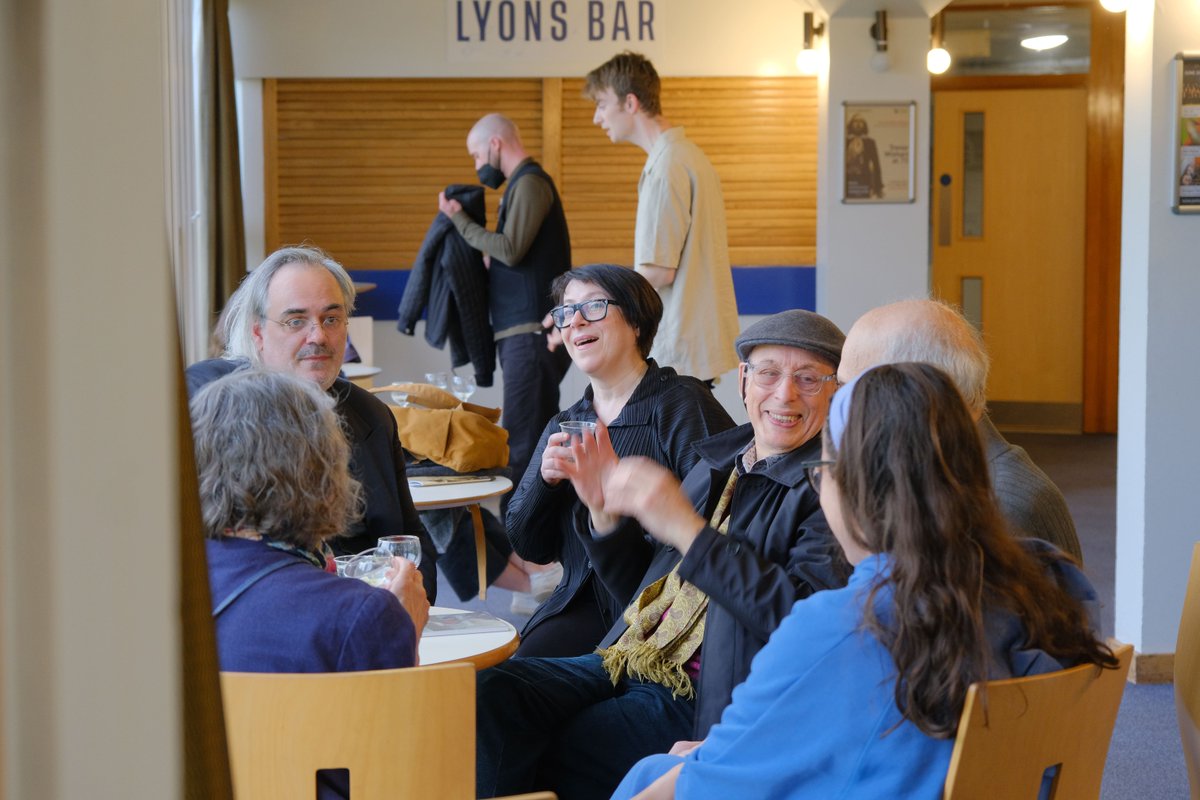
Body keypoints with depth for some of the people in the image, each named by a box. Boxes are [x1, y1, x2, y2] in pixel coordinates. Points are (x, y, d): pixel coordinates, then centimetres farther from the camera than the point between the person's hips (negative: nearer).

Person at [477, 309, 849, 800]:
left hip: (703, 703, -7)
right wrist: (607, 513, 2)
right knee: (490, 691, -14)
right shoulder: (719, 462, 14)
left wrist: (687, 529, -26)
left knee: (545, 760, -19)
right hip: (627, 663, 7)